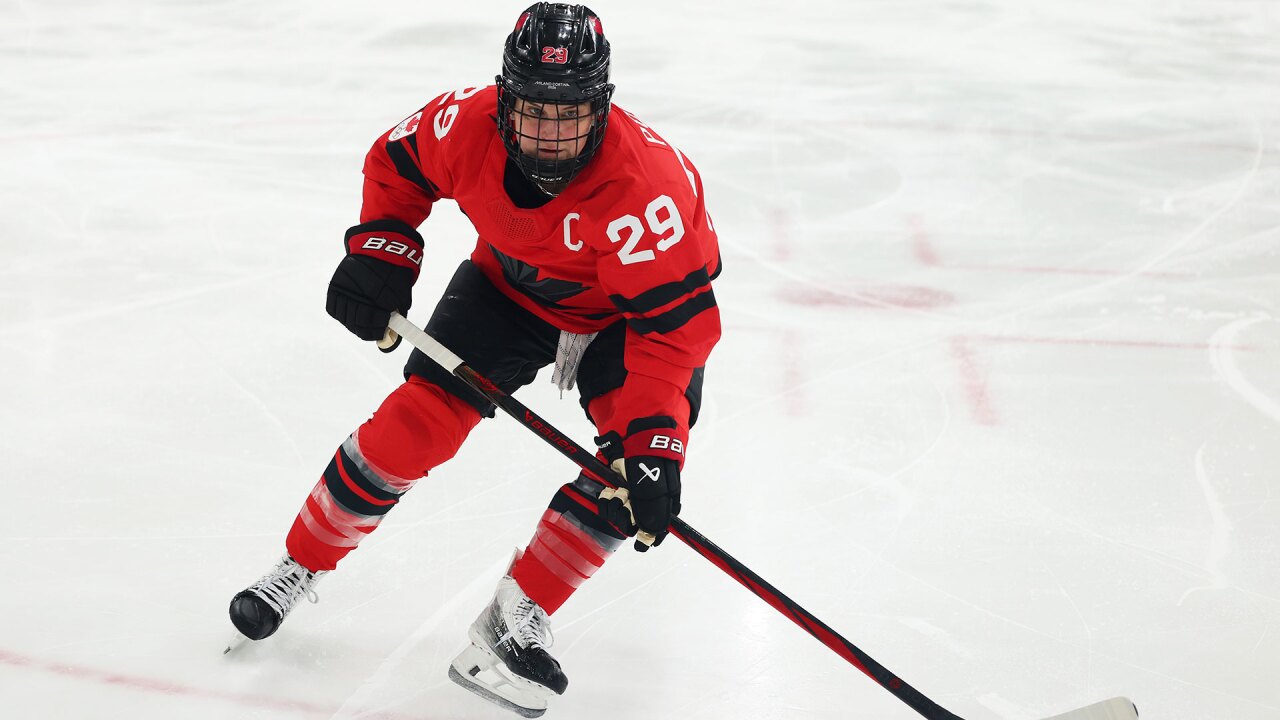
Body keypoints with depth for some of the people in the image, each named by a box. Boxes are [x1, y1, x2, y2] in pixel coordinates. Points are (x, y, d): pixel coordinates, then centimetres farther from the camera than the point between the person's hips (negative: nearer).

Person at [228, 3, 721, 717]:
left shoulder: (646, 183, -39)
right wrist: (381, 252, -15)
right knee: (417, 422, -9)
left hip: (626, 314, -2)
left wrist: (651, 441, -44)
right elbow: (395, 164, -3)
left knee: (637, 456, -23)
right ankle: (300, 568, 11)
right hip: (510, 284, 2)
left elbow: (676, 320, -37)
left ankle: (515, 620, -12)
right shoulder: (465, 126, -27)